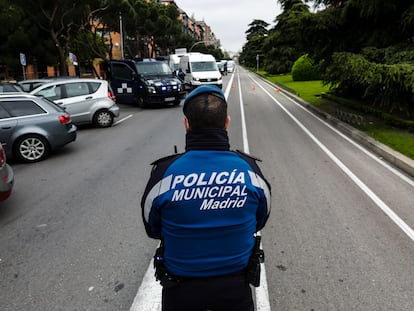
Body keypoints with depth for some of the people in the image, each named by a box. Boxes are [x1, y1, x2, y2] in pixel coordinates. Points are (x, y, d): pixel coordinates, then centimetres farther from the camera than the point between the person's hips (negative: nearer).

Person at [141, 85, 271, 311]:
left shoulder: (164, 172, -22)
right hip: (235, 285, 1)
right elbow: (260, 221, 1)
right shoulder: (249, 168, -16)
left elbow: (153, 230, -5)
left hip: (180, 291, 0)